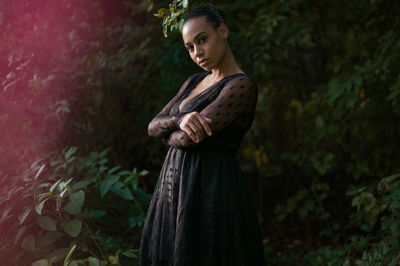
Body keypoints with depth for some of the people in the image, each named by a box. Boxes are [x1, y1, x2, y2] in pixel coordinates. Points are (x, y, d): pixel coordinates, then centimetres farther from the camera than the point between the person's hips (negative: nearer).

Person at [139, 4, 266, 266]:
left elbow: (189, 139, -19)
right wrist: (180, 121, -15)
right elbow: (154, 126, 6)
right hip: (175, 187, 8)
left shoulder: (242, 85, -12)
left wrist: (170, 132, 4)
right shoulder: (194, 82, 15)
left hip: (212, 192, -8)